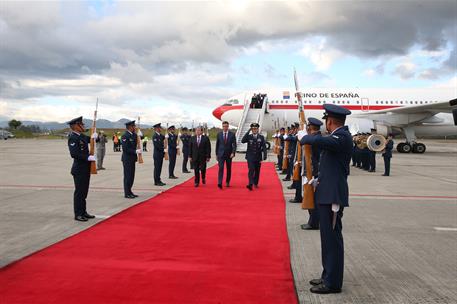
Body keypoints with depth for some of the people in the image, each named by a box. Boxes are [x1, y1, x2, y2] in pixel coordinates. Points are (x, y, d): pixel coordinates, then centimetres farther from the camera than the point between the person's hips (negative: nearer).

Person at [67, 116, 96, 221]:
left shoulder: (82, 136, 10)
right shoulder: (73, 138, -16)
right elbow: (74, 153, -25)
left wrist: (93, 137, 0)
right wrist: (88, 157, -25)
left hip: (86, 168, 9)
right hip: (79, 169, -9)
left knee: (84, 191, 15)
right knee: (79, 192, -1)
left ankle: (83, 212, 25)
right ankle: (78, 214, 8)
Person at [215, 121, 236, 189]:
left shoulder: (232, 134, -2)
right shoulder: (219, 134, 3)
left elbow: (234, 145, -5)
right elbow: (217, 144, 9)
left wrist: (233, 153, -18)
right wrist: (216, 154, 8)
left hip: (229, 154, 0)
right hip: (221, 154, 0)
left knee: (229, 169, 9)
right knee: (221, 168, -12)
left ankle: (227, 182, 24)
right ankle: (219, 183, -18)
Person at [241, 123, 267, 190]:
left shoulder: (261, 137, 3)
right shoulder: (249, 136, 2)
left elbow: (264, 148, 0)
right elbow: (243, 141, -17)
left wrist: (264, 157, -10)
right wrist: (248, 132, -19)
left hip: (258, 157, 2)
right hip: (250, 157, -2)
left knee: (257, 171, 10)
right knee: (251, 170, -15)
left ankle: (255, 183, 27)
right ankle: (250, 184, -21)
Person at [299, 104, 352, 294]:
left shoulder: (343, 137, -15)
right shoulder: (339, 135, 14)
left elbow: (318, 140, -31)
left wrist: (305, 139, -11)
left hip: (333, 196, -10)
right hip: (327, 194, 10)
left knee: (332, 238, -4)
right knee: (328, 237, 15)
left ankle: (333, 283, 4)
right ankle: (328, 276, 25)